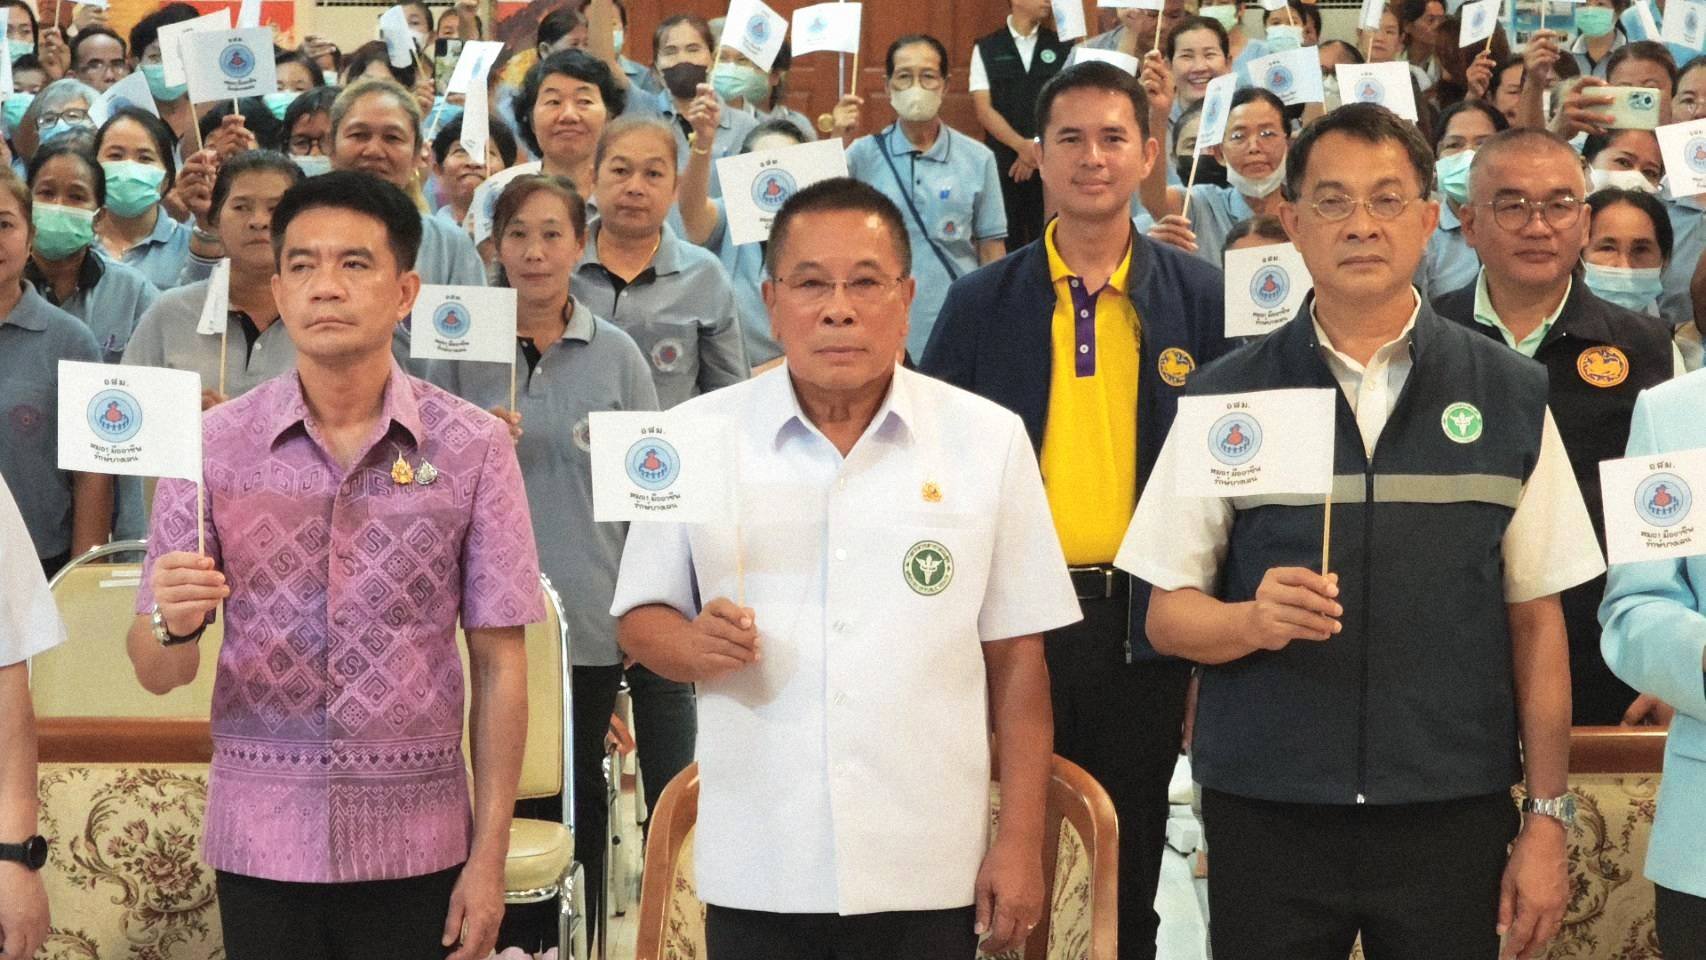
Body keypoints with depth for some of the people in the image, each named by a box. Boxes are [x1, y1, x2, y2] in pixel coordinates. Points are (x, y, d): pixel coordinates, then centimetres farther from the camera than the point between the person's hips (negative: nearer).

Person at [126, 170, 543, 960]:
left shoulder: (472, 445, -4)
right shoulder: (214, 443, -2)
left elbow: (499, 663, 0)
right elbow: (157, 673, 1)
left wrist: (490, 857, -3)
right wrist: (173, 622, -22)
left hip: (414, 842, -1)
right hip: (261, 841, 1)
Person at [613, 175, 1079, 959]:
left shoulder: (988, 440, 0)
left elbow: (1015, 657, 2)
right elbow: (640, 619, 7)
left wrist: (1021, 841, 0)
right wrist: (696, 644, -15)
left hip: (929, 870, 0)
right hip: (757, 871, 0)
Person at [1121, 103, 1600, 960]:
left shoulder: (1510, 397, 5)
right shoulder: (1226, 398, 3)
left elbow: (1536, 621, 5)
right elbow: (1168, 615, 2)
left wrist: (1546, 821, 0)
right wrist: (1253, 619, -19)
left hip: (1453, 817, 0)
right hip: (1266, 815, 0)